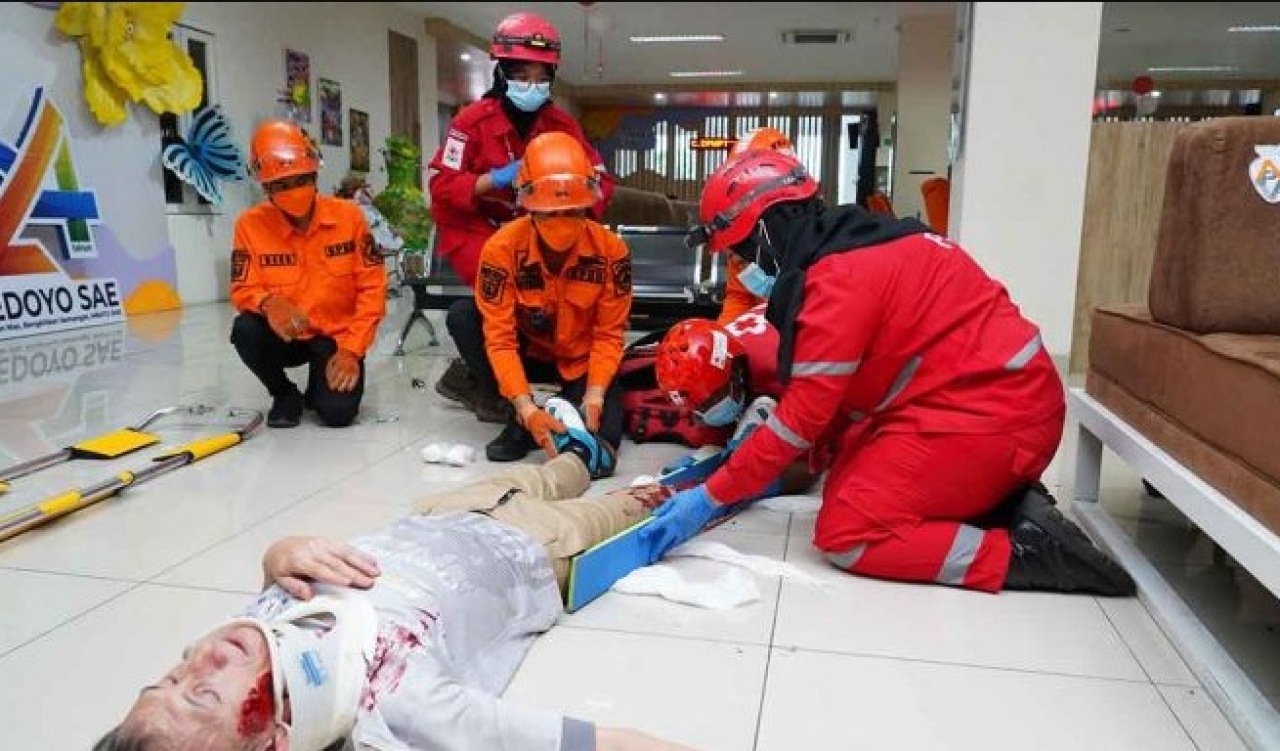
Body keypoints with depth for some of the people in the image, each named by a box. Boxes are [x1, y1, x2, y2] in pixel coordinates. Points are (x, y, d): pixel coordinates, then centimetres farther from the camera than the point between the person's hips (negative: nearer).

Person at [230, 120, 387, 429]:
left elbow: (372, 288, -9)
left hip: (337, 336, -1)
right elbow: (243, 289, -6)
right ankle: (285, 395, 2)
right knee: (245, 330, -30)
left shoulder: (348, 215, -10)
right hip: (286, 337, 2)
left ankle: (319, 389, 19)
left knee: (338, 412, -22)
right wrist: (269, 303, -32)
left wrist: (351, 350, -15)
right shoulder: (251, 224, -9)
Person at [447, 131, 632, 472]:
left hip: (581, 360, -1)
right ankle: (519, 420, -13)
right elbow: (499, 335, -24)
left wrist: (595, 395, -26)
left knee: (601, 437, -24)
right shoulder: (503, 247, -23)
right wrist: (526, 407, -36)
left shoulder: (610, 249, -20)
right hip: (527, 352, 1)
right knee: (461, 316, -24)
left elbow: (609, 333, -13)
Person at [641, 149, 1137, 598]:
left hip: (992, 415, -10)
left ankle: (1029, 551, -7)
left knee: (845, 536, -8)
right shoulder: (850, 245, 11)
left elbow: (804, 415, -18)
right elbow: (832, 392, 15)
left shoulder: (842, 276, -19)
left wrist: (713, 496, -12)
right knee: (845, 491, 13)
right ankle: (1005, 503, 8)